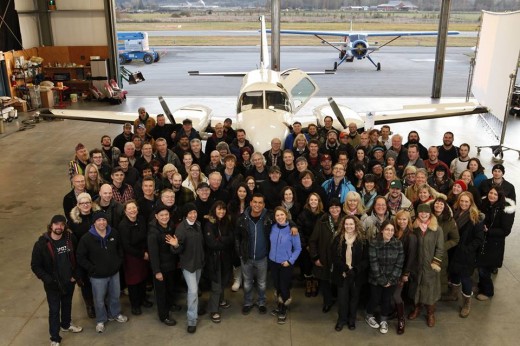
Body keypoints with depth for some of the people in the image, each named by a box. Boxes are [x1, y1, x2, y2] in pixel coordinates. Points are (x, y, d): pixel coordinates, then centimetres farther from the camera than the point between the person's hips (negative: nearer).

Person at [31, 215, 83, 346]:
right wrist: (47, 279, -20)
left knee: (67, 304, 25)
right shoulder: (41, 244, -19)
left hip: (69, 281, 3)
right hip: (53, 284, -3)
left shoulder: (70, 238, -10)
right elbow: (35, 266, -12)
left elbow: (77, 257, 3)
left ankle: (66, 324, 50)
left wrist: (76, 274, -3)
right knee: (54, 310, 8)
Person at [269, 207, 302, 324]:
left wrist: (290, 261, -15)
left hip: (286, 263, -4)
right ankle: (279, 306, 37)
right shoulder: (273, 228, -7)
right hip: (273, 262, 4)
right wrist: (271, 255, 3)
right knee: (276, 285, 16)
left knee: (284, 287, 6)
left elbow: (298, 248, -9)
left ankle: (283, 311, 24)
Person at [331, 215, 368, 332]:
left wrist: (354, 270, -17)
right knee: (342, 297, 3)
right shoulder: (338, 238, -3)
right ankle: (341, 319, 21)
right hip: (341, 273, 0)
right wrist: (345, 268, -17)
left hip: (357, 274, 0)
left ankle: (352, 320, 29)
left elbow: (365, 259, -5)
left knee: (354, 297, 12)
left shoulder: (362, 240, -4)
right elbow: (334, 256, -7)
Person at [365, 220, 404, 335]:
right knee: (375, 299, 7)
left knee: (387, 300, 10)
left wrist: (390, 279, -11)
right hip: (376, 278, -2)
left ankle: (384, 320, 33)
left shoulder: (398, 244, -7)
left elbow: (399, 264, -6)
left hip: (391, 279, 2)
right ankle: (369, 316, 35)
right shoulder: (374, 243, -15)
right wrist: (382, 280, -15)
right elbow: (374, 263, -16)